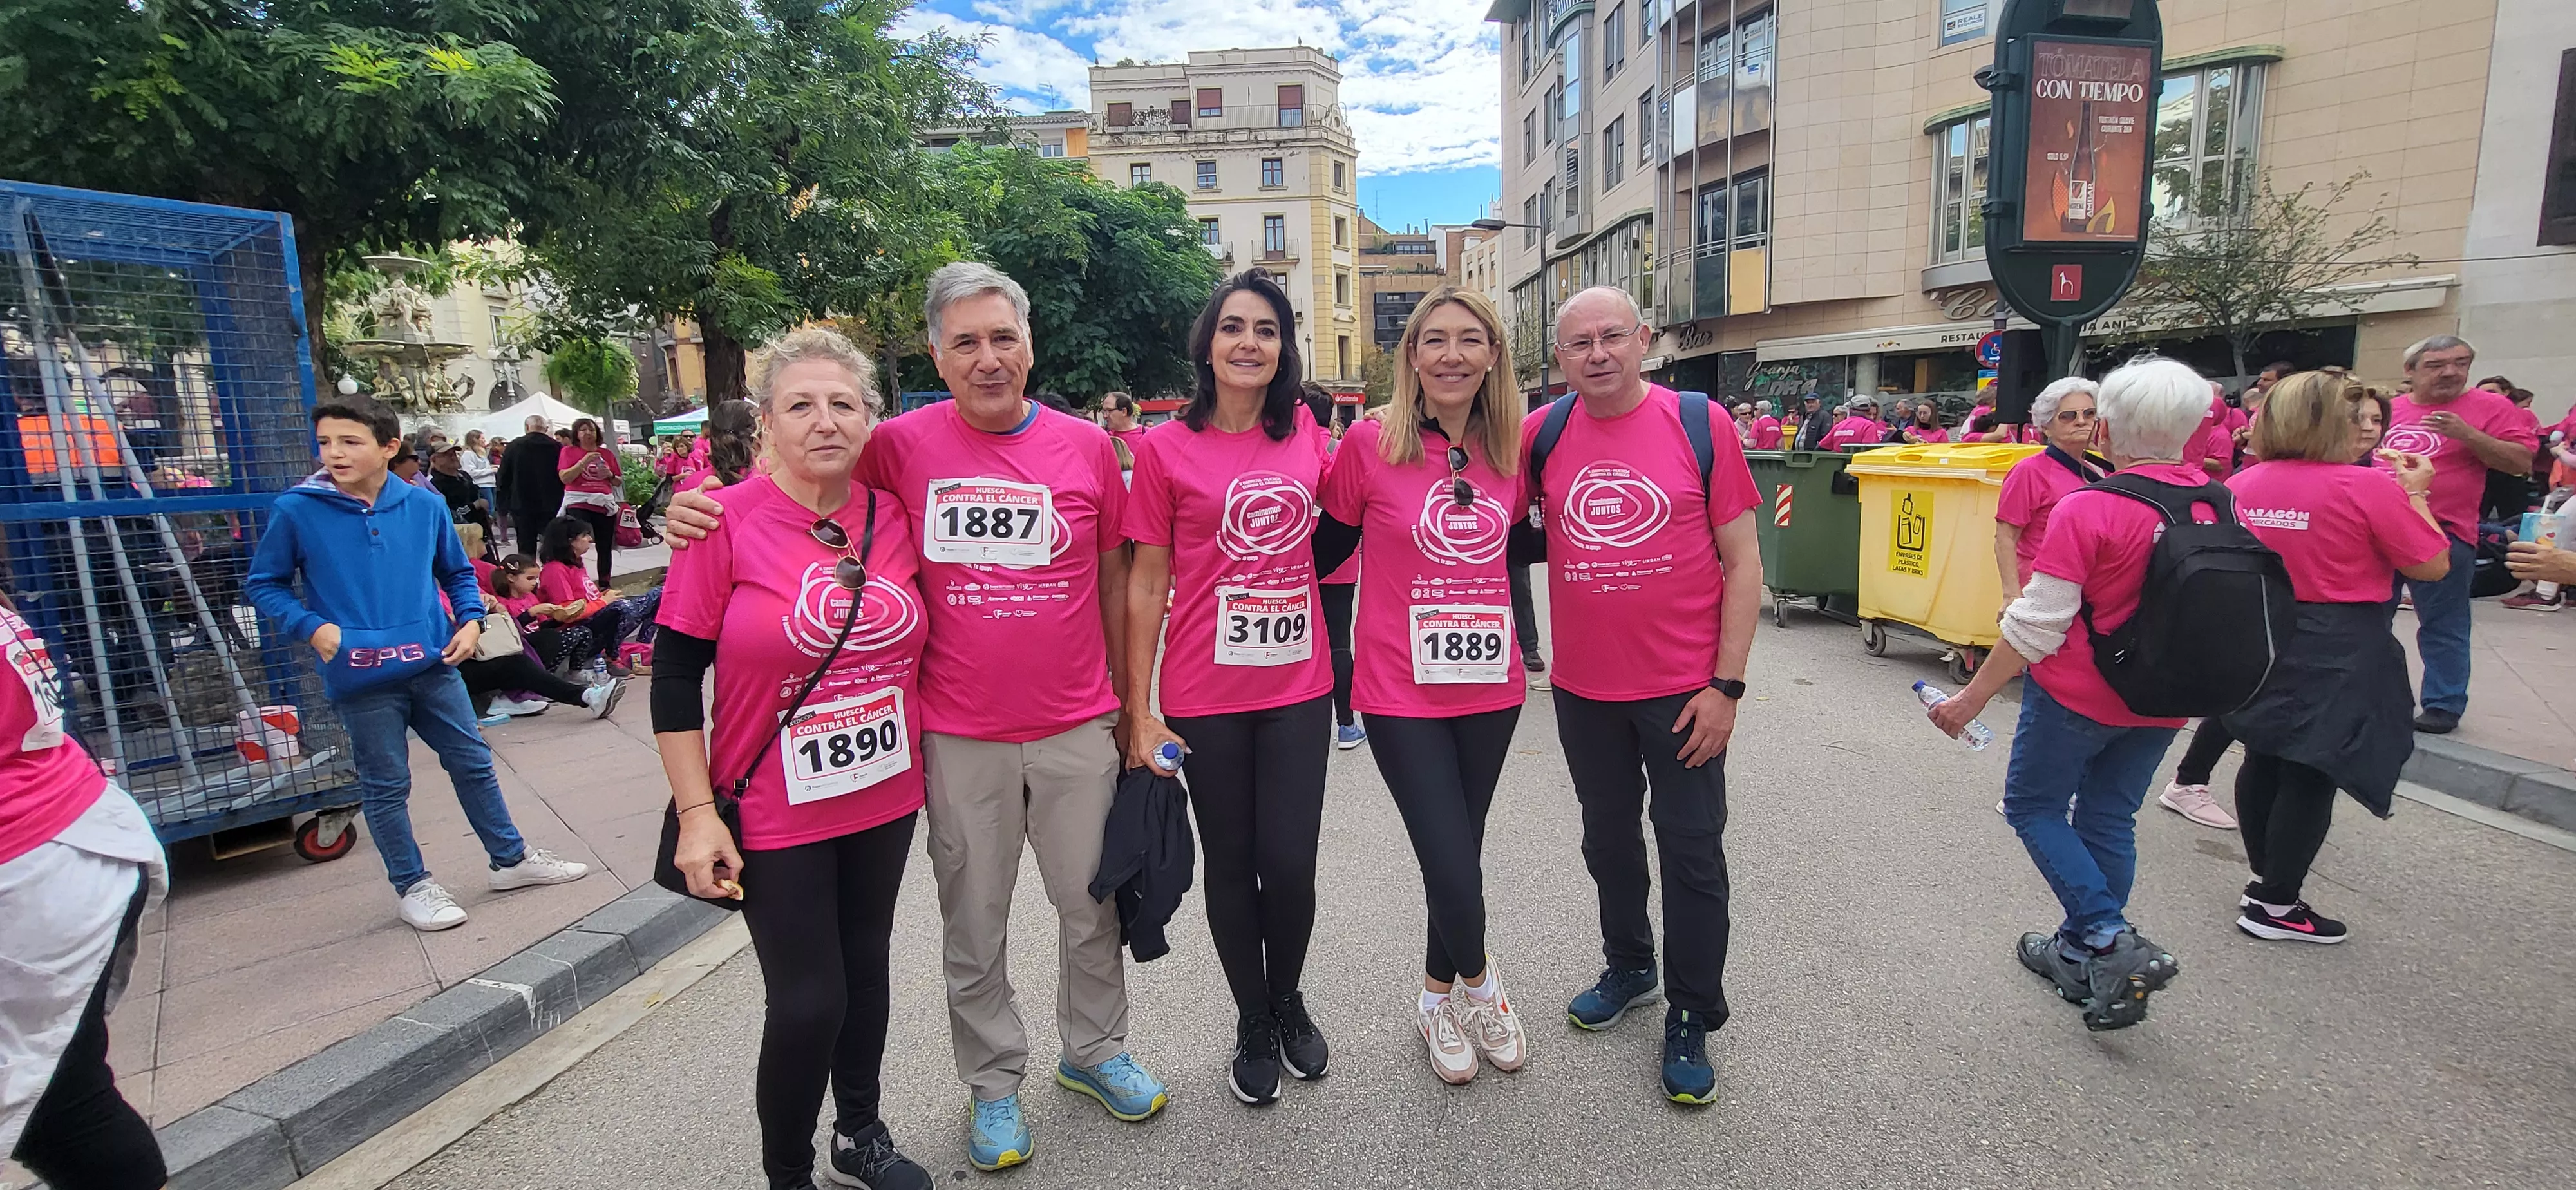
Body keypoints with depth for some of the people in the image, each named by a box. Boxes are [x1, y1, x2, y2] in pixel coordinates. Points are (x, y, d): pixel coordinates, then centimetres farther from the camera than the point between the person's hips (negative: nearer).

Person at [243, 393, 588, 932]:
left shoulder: (424, 505, 0)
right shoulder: (296, 510, -7)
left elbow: (457, 572, 14)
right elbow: (264, 584, 4)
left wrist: (471, 619, 0)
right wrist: (312, 627, -11)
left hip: (433, 665, 3)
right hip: (361, 678, -3)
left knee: (474, 762, 13)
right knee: (386, 785, 10)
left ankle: (511, 858, 29)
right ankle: (411, 886, 26)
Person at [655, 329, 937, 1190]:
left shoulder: (895, 515, -2)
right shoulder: (727, 522, -12)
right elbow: (675, 674, -9)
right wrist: (696, 813, -12)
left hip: (887, 797, 4)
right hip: (775, 811, -4)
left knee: (865, 968, 18)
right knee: (807, 1003, 1)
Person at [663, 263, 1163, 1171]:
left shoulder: (1087, 447, -2)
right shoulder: (903, 445, -6)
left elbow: (1113, 579, 6)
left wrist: (1127, 703, 9)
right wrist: (704, 504, -12)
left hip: (1078, 730, 1)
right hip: (959, 738, -1)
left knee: (1094, 904, 17)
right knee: (973, 926, 15)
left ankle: (1094, 1049, 42)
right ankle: (994, 1082, 38)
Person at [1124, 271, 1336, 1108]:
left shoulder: (1306, 434, 3)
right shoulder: (1166, 447, -5)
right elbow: (1147, 583, -3)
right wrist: (1138, 709, -6)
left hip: (1298, 686, 2)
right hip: (1207, 694, -2)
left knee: (1290, 861, 4)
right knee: (1231, 864, 10)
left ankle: (1289, 999, 34)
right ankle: (1254, 1023, 34)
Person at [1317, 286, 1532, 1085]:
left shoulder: (1510, 450, 2)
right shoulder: (1370, 443, -9)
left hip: (1489, 687, 4)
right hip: (1402, 693, -4)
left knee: (1457, 856, 15)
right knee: (1454, 868, -4)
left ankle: (1441, 996, 41)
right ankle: (1477, 982, 30)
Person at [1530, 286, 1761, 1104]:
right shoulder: (1543, 434, -2)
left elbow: (1742, 561, -7)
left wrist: (1727, 683, -10)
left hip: (1682, 689, -3)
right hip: (1584, 689, 3)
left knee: (1691, 852, 8)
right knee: (1608, 838, 19)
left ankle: (1691, 1021, 26)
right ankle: (1629, 968, 43)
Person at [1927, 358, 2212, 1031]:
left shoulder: (2088, 510, -20)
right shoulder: (2218, 506, -1)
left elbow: (2036, 624, -19)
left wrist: (1974, 697, -11)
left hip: (2078, 695, -6)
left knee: (2034, 806, 12)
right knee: (2108, 821, 17)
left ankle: (2111, 942, -1)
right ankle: (2080, 958, 29)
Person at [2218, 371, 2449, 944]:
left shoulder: (2241, 484, -1)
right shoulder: (2369, 487, -15)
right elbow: (2432, 565, -6)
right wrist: (2416, 494, 4)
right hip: (2336, 655, -5)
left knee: (2264, 760, 16)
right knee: (2312, 774, 3)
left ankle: (2265, 881, 29)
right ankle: (2275, 904, 11)